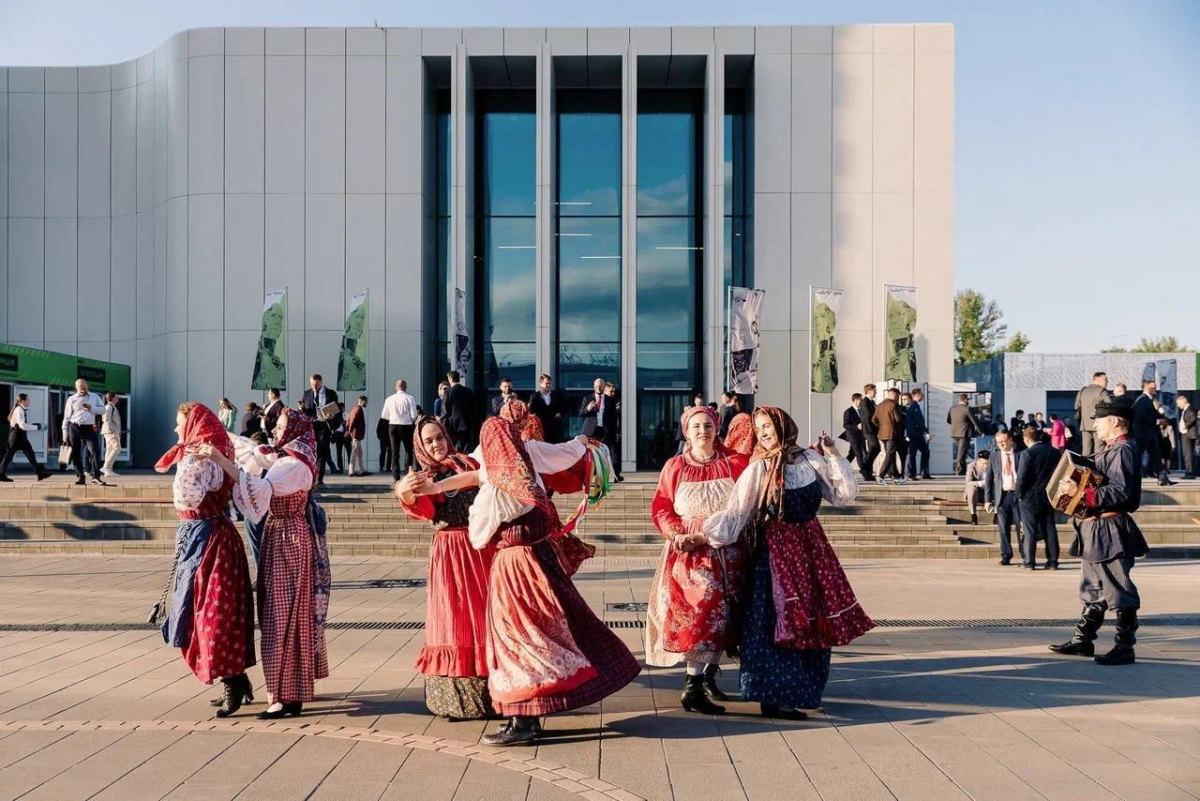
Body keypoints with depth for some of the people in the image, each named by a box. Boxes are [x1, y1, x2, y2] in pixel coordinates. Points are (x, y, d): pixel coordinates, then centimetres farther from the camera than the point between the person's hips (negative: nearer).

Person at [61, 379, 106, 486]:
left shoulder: (95, 397, 12)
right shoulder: (71, 399, 7)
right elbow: (66, 417, 6)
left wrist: (91, 408, -10)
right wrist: (65, 433, 2)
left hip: (89, 428, 0)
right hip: (74, 428, 0)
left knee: (95, 451, -10)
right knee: (76, 453, 2)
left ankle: (95, 477, -10)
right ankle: (79, 477, 8)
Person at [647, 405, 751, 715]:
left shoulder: (735, 464, 5)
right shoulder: (675, 466, 4)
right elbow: (661, 508, 1)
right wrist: (677, 534, -14)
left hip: (727, 552, 3)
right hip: (689, 552, -3)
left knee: (724, 613, 8)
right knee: (701, 611, -14)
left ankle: (709, 674, 27)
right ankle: (692, 687, -10)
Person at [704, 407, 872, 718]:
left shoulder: (810, 459, 4)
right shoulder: (758, 469, -6)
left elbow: (845, 495, 6)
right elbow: (736, 512, -12)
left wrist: (834, 457, 2)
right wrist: (703, 533, -24)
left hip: (811, 545, 5)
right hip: (776, 550, -4)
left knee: (813, 619, 8)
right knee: (778, 620, -5)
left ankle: (803, 690, 23)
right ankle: (774, 699, 3)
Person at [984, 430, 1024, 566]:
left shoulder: (1020, 455, 3)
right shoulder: (994, 456, 9)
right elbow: (989, 478, 9)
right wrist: (988, 499, 3)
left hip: (1018, 494, -2)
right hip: (1002, 495, 2)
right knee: (1003, 529, 3)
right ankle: (1006, 556, 11)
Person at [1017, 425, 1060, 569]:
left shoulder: (1028, 453, -16)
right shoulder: (1056, 452, 3)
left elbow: (1021, 478, -18)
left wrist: (1019, 495, -4)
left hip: (1030, 498, -5)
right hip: (1050, 497, 5)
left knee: (1030, 531, 1)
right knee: (1049, 528, 9)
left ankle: (1029, 562, 3)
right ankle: (1052, 562, 10)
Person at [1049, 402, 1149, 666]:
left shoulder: (1122, 450, -14)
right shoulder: (1110, 449, 16)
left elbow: (1120, 493, -25)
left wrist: (1081, 492, -28)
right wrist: (1076, 488, 11)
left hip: (1111, 530, -11)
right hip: (1097, 529, 11)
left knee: (1119, 590, -4)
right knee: (1093, 588, 16)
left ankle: (1125, 648, 1)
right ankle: (1083, 641, 24)